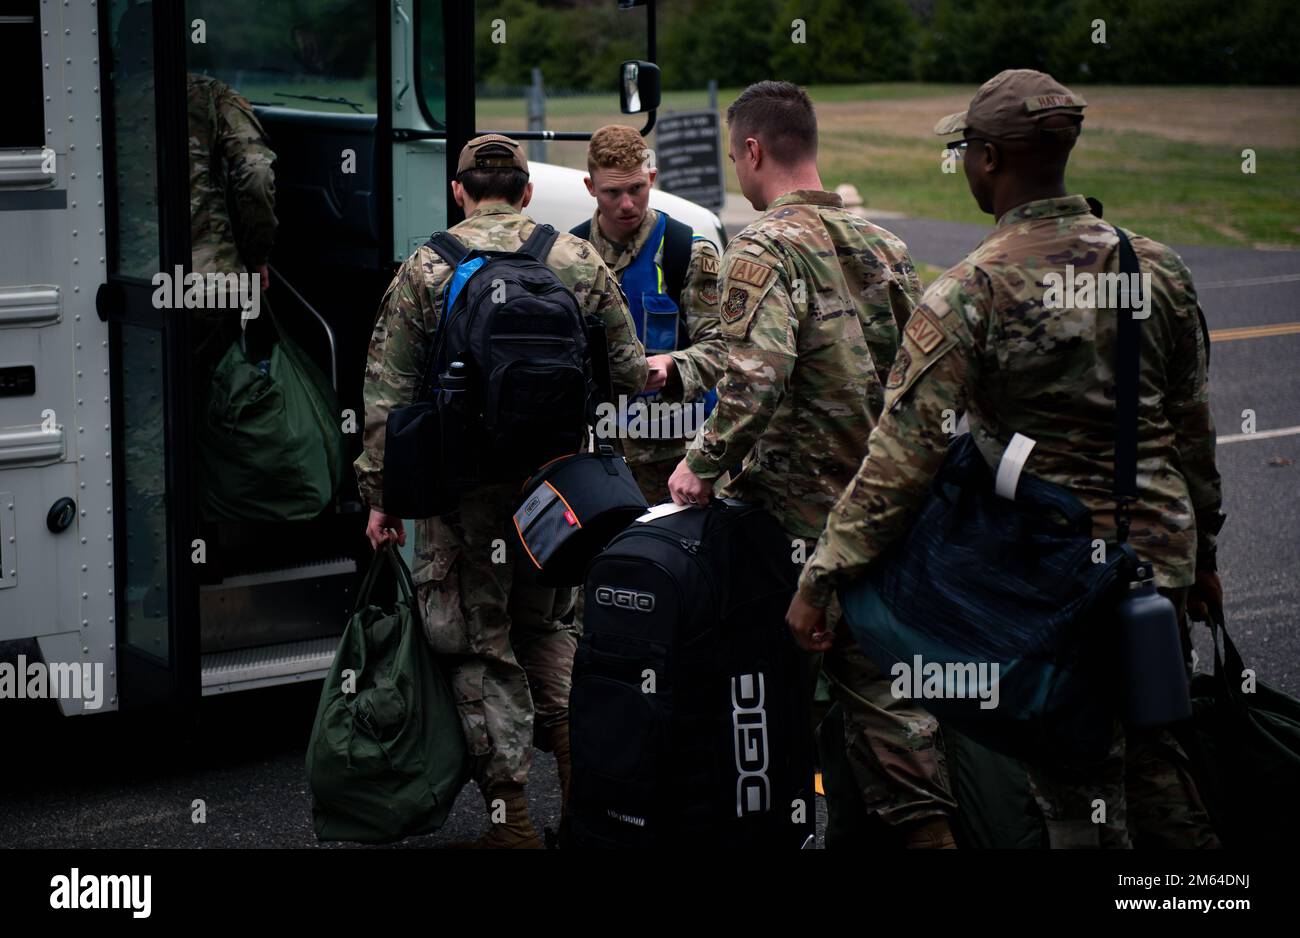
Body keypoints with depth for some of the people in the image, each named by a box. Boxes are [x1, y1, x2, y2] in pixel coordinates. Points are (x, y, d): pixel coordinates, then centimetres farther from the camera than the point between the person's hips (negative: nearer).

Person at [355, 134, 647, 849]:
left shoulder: (425, 270, -2)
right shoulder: (579, 262, 4)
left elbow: (388, 395, -4)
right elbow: (631, 375, 7)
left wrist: (380, 495, 1)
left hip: (464, 485, -3)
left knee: (481, 644, 5)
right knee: (548, 625, 22)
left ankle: (511, 819, 6)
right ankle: (579, 769, 12)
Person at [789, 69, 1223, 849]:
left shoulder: (969, 295, -15)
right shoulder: (1155, 266, 2)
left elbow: (904, 456, -18)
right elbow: (1194, 426, 11)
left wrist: (821, 577, -12)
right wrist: (1204, 551, 23)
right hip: (1161, 551, 6)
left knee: (1077, 794, 5)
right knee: (1147, 753, 20)